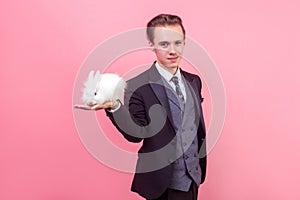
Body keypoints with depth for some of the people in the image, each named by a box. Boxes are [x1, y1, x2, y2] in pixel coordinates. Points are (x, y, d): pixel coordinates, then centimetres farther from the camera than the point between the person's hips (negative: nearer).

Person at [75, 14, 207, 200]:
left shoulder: (194, 81, 3)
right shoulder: (138, 86, -15)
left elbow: (199, 126, 12)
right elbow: (136, 134, -17)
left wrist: (201, 163, 14)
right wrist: (114, 107, -32)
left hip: (192, 177, 5)